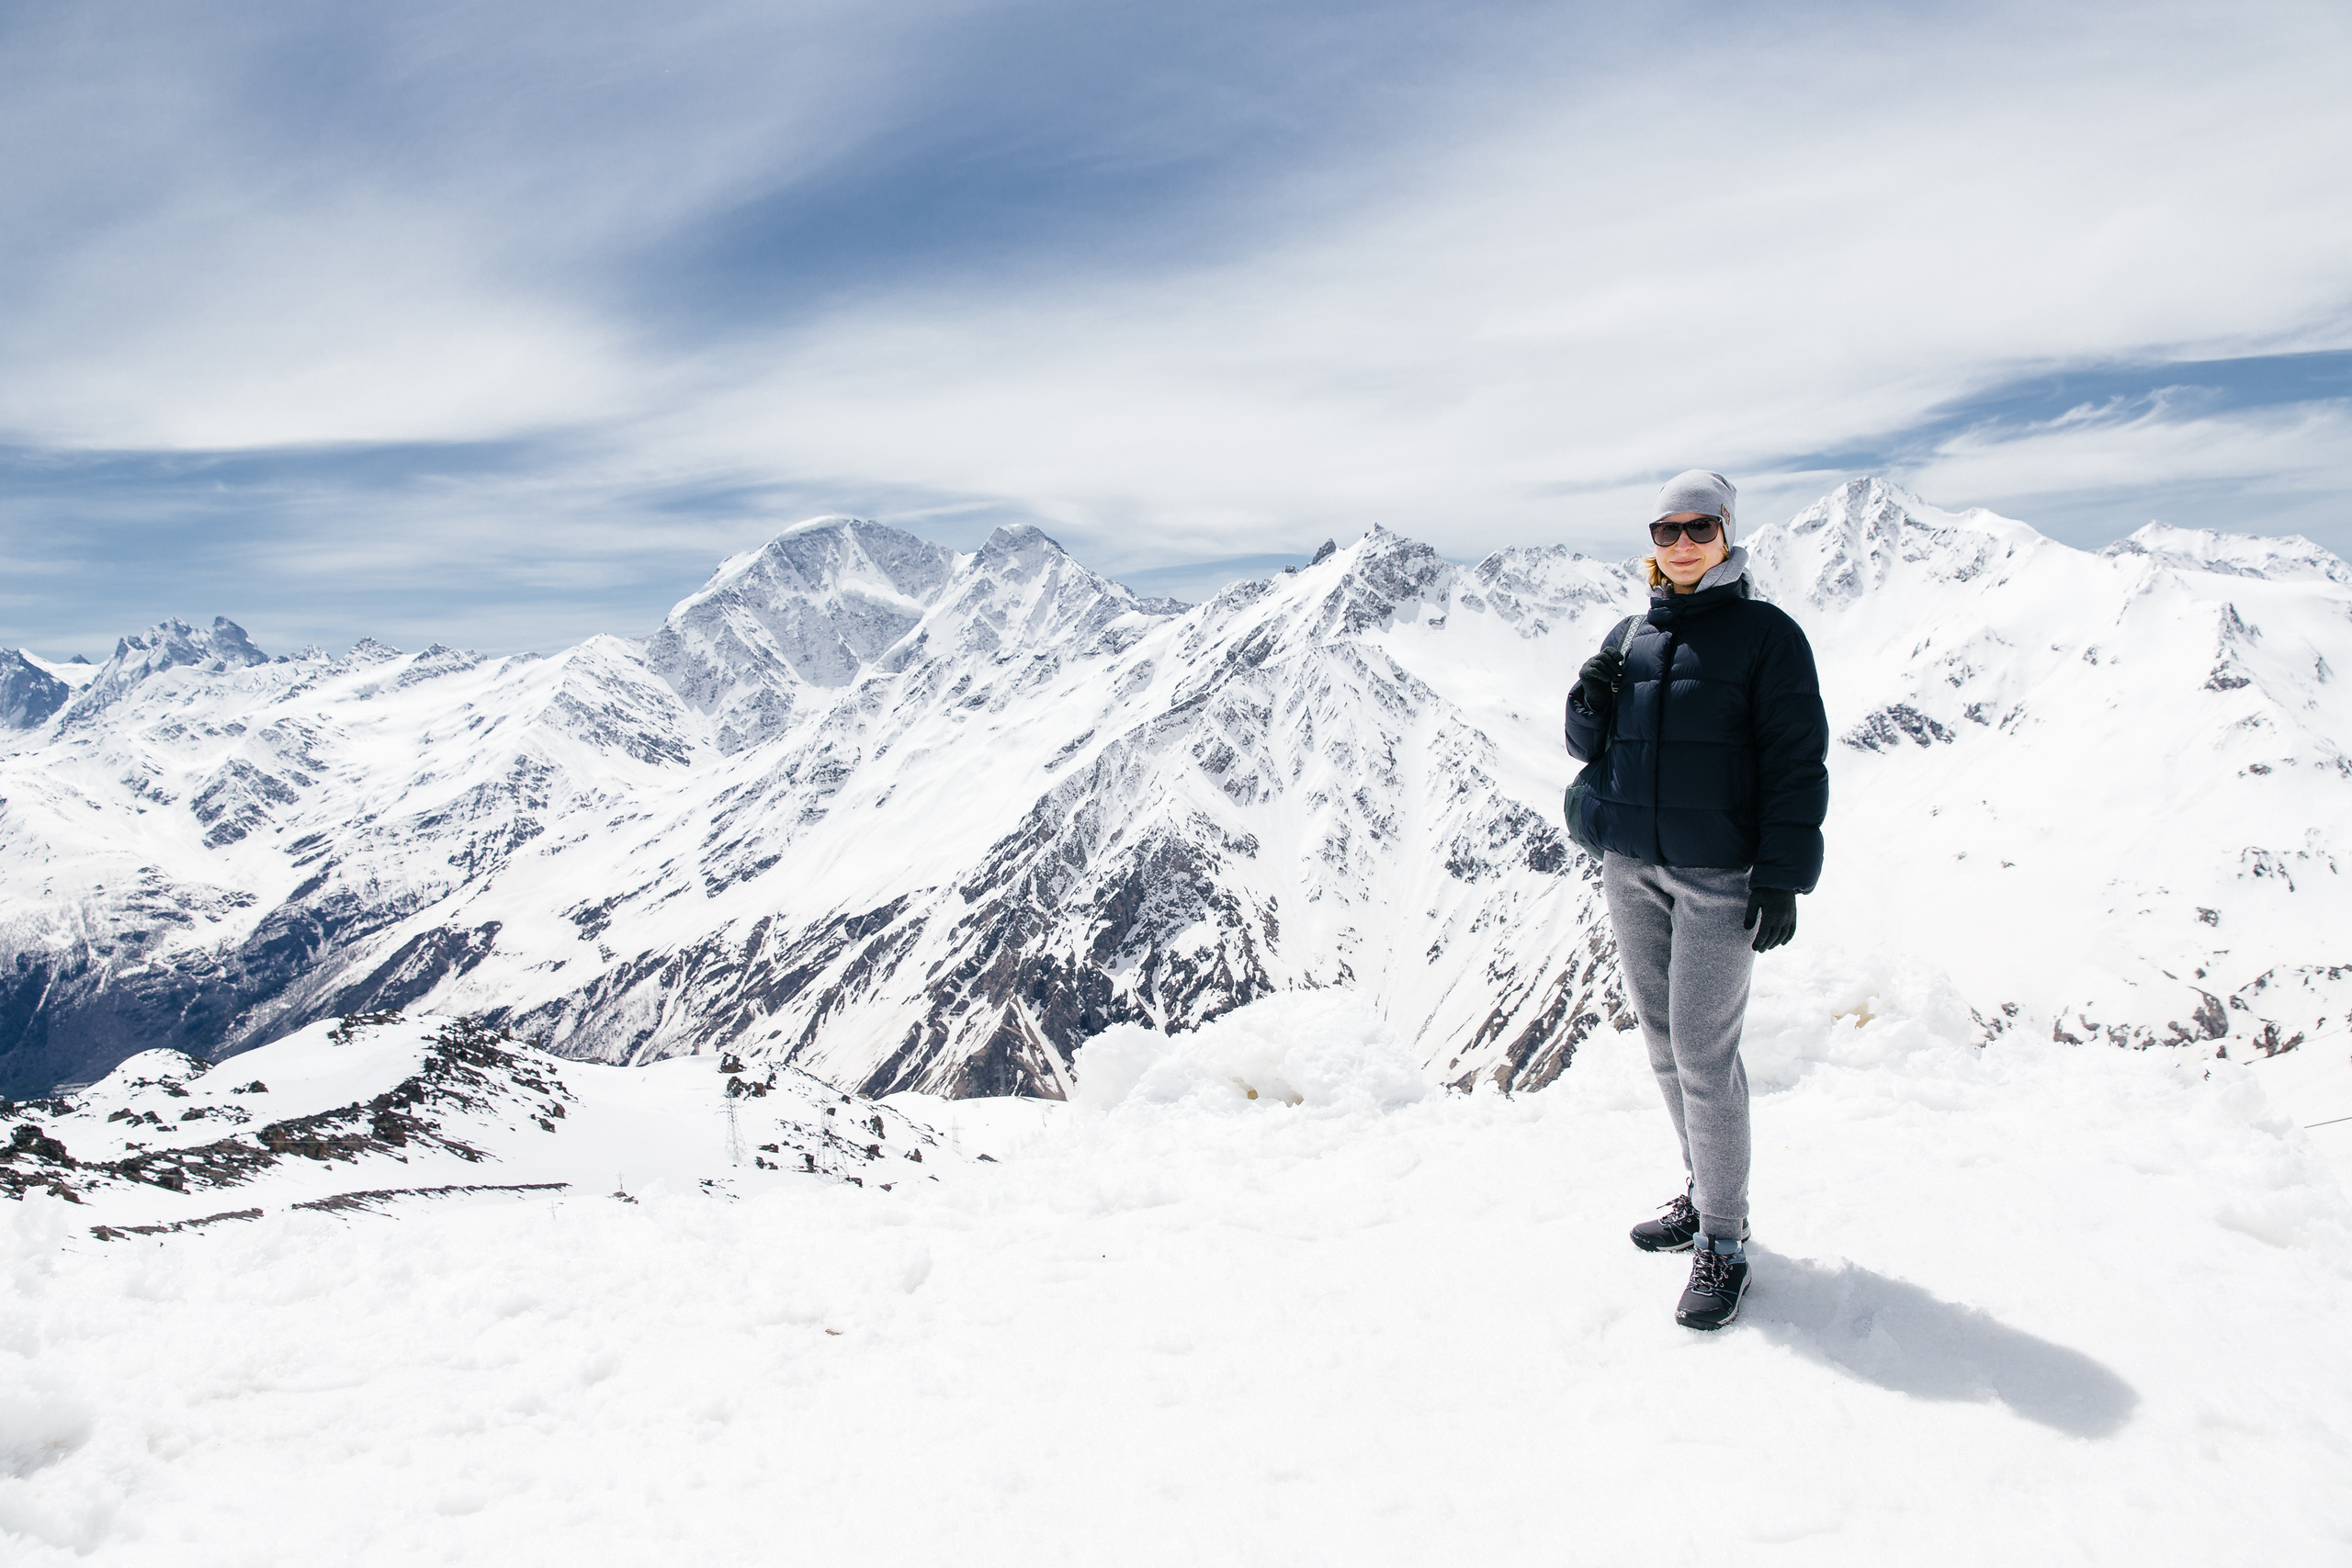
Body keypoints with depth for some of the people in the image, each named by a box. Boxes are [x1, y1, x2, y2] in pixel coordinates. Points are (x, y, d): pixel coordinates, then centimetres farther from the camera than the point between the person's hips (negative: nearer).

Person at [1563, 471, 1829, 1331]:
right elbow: (1592, 745, 15)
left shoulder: (1765, 634, -5)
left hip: (1718, 876, -6)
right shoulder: (1632, 635, 10)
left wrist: (1783, 879, -12)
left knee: (1704, 1053, -5)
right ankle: (1703, 1189, 30)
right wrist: (1588, 703, -7)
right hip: (1630, 868, 6)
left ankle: (1723, 1238, 7)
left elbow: (1796, 761, -7)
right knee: (1664, 1041, 13)